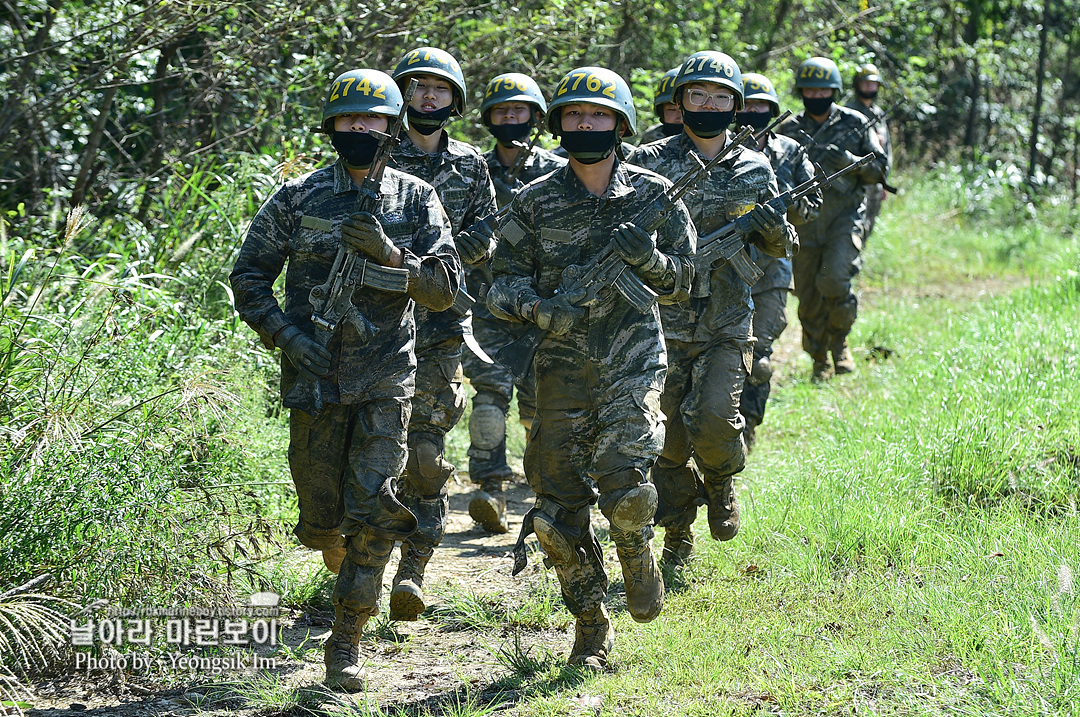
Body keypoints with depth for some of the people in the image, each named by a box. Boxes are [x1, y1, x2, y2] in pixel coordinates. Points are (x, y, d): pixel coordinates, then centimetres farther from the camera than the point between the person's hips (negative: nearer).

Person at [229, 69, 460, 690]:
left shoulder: (415, 200, 3)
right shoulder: (298, 198, 2)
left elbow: (446, 287, -3)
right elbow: (249, 278, 4)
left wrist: (389, 253, -19)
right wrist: (289, 338, -10)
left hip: (386, 378, -1)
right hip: (316, 375, 1)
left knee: (373, 513, -11)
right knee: (321, 518, 7)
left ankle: (347, 642, -1)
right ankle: (346, 565, 43)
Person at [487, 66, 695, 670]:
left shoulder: (653, 195, 3)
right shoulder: (537, 202, 4)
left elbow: (681, 282, 6)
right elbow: (504, 281, 4)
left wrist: (647, 257, -15)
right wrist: (540, 308, -17)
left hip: (633, 357, -2)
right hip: (563, 363, 2)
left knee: (623, 483, -20)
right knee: (561, 506, 0)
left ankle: (638, 553, 15)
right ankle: (591, 627, 15)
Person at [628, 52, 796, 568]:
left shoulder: (754, 171, 8)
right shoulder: (650, 163, 2)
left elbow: (778, 250, 12)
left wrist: (775, 231, -11)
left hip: (726, 326, 0)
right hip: (663, 321, 0)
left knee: (712, 419, -19)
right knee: (667, 438, 1)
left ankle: (721, 481, 14)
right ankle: (677, 540, 20)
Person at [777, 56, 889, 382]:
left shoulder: (854, 123, 2)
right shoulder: (790, 129, 6)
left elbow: (880, 169, 3)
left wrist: (847, 160, -15)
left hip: (844, 217, -2)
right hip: (804, 219, 2)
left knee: (835, 278, -23)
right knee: (809, 297, 3)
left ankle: (840, 341, 2)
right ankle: (820, 361, 20)